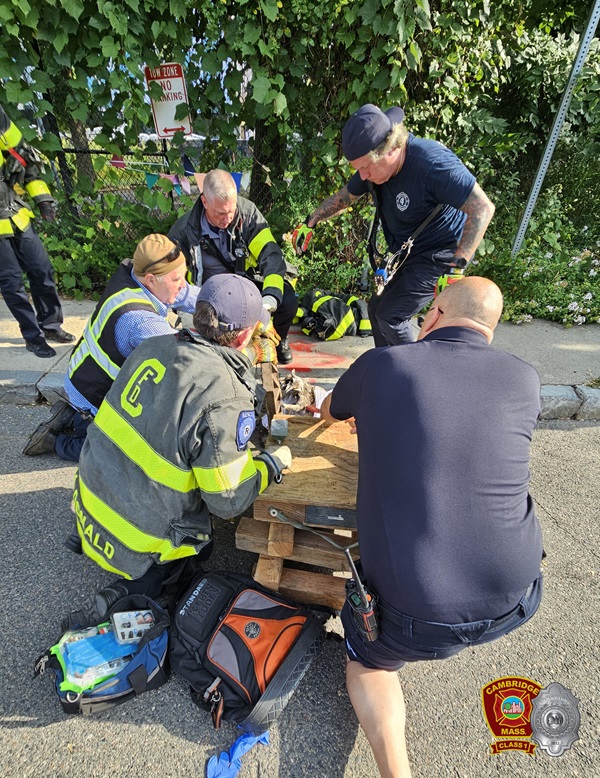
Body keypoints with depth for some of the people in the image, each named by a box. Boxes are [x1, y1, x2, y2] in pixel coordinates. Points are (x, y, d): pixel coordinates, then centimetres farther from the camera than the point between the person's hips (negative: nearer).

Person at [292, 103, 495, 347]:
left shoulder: (432, 162, -30)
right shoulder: (375, 163, -6)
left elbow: (483, 208, -29)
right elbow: (344, 197, 10)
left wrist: (458, 264, -34)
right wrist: (310, 223, 4)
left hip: (441, 254, -8)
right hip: (408, 254, 8)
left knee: (390, 315, -14)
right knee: (377, 307, 10)